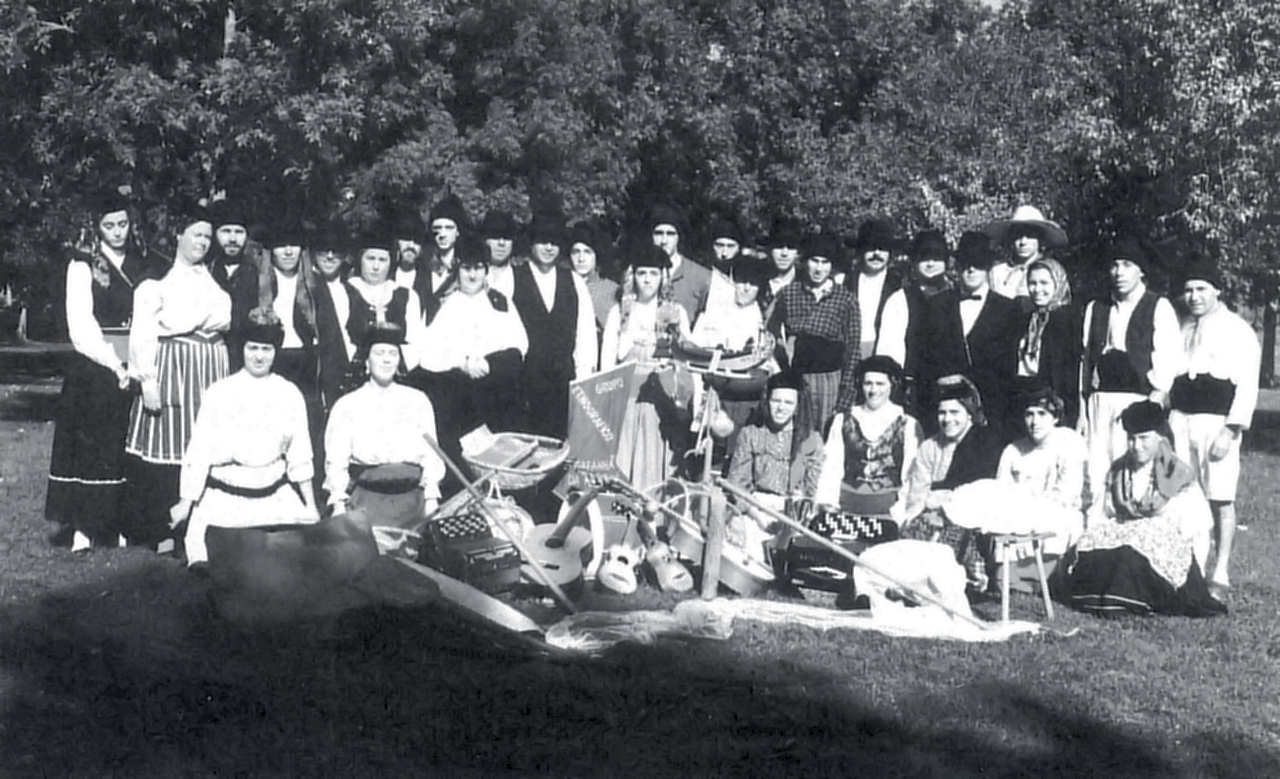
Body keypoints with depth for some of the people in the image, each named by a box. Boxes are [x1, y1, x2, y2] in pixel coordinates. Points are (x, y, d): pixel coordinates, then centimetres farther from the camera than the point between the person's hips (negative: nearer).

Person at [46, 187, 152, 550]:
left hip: (132, 369, 4)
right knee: (88, 442, -3)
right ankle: (82, 526, 0)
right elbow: (80, 323, -8)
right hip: (91, 369, -4)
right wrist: (113, 363, -14)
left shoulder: (140, 264, 12)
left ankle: (115, 523, 9)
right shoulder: (83, 264, -1)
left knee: (122, 447, 4)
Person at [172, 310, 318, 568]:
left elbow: (299, 456, 11)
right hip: (224, 498, -3)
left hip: (275, 496, 3)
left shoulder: (289, 394, 6)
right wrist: (186, 502, -1)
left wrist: (310, 506, 12)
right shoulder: (220, 393, -1)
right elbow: (198, 450, 0)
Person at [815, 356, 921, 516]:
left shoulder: (908, 425, 5)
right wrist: (825, 504, -2)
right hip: (847, 507, 2)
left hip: (889, 509, -2)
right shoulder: (843, 421, 12)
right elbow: (831, 467, 9)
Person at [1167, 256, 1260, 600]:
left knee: (1220, 499, -3)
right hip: (1180, 419, 5)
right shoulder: (1182, 329, 16)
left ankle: (1220, 575, 3)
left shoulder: (1238, 330, -2)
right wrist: (1164, 422, 11)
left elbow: (1247, 386, -7)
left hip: (1217, 420, -5)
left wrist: (1230, 432, -15)